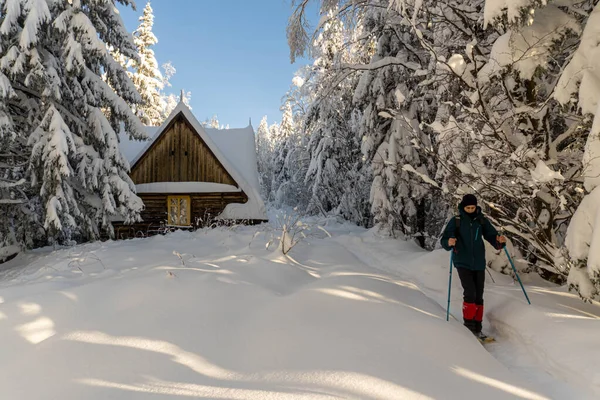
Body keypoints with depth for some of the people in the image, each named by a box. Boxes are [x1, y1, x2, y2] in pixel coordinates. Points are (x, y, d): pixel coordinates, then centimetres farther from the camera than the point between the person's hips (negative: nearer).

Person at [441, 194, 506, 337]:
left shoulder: (482, 220, 4)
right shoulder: (456, 221, -4)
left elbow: (491, 235, 3)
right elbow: (444, 240, -8)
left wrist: (500, 241, -19)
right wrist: (449, 242, -31)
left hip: (479, 263, 3)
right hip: (463, 263, -3)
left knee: (479, 296, 7)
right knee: (470, 293, -14)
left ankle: (477, 327, 19)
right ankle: (468, 325, 1)